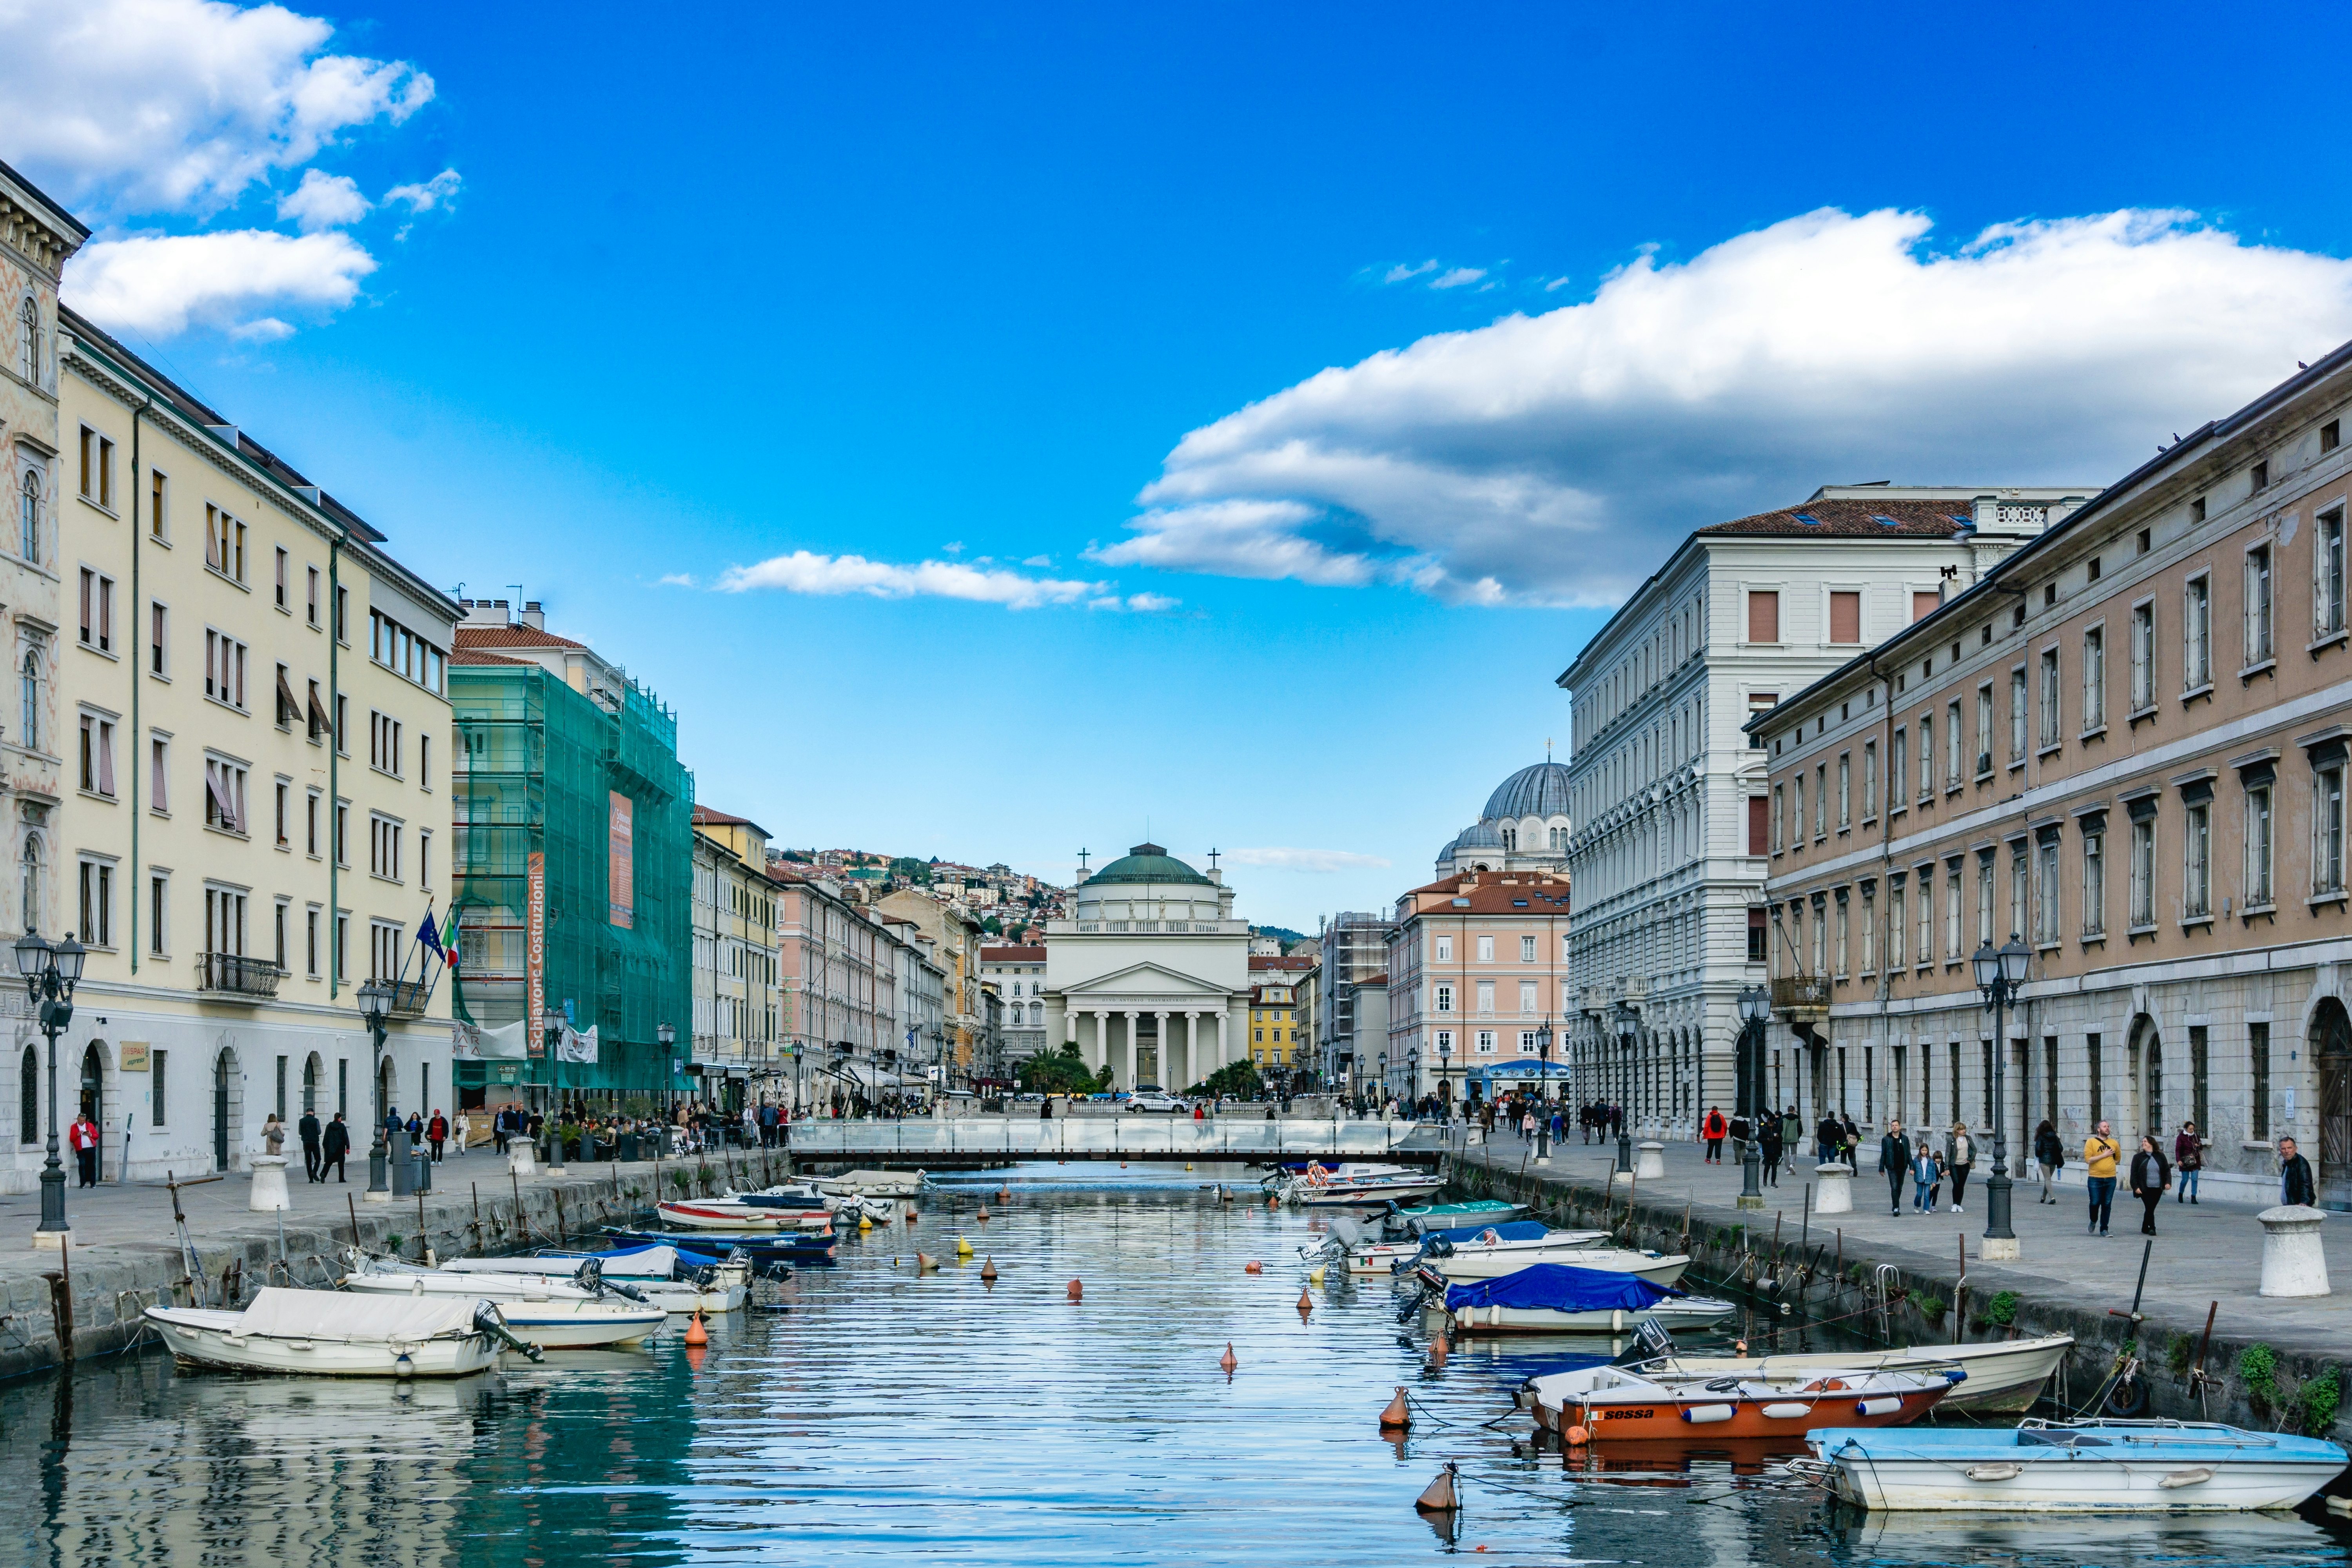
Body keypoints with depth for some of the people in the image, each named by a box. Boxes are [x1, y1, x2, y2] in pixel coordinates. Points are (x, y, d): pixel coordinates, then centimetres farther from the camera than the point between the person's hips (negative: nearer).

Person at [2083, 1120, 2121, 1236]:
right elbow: (2088, 1159, -12)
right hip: (2095, 1179, -3)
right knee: (2095, 1203, -2)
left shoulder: (2114, 1143, 10)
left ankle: (2104, 1229, 12)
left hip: (2110, 1179, 3)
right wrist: (2104, 1155, -12)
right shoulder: (2091, 1142, -2)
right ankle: (2093, 1221, 27)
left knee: (2107, 1205, 4)